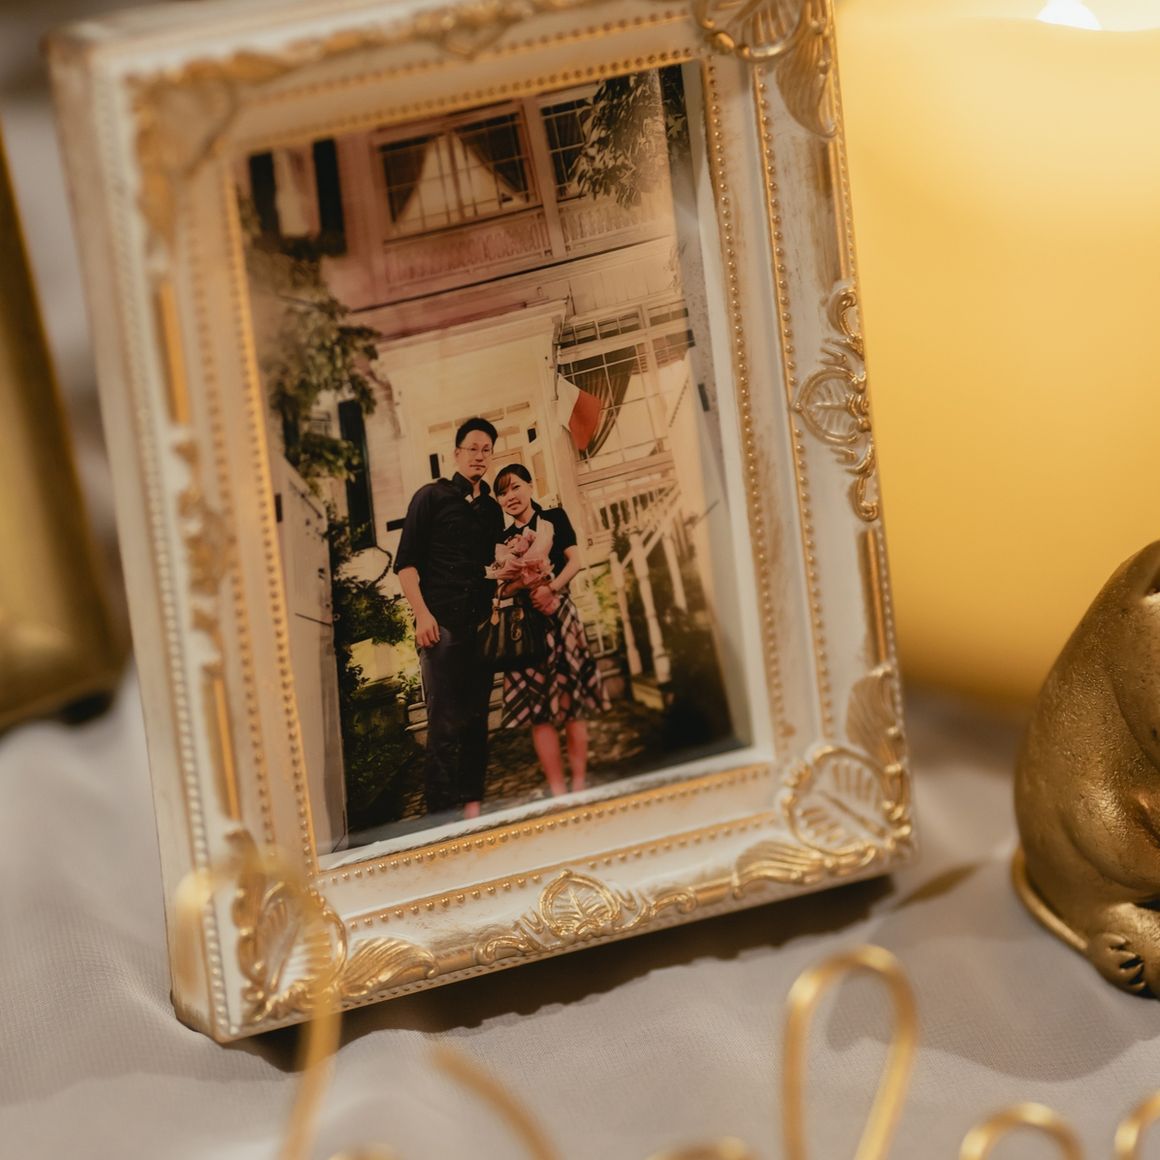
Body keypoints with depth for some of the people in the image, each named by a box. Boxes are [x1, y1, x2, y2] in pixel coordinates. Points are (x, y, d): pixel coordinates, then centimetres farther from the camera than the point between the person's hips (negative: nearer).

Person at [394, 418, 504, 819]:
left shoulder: (492, 509, 18)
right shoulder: (432, 497, 3)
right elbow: (406, 562, -2)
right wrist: (422, 613, -13)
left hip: (482, 622, 5)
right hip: (442, 622, -5)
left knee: (475, 718, 4)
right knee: (445, 722, -11)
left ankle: (472, 806, 6)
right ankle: (441, 814, -12)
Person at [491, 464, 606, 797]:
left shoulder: (553, 518, 7)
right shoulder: (503, 539, 17)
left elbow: (575, 561, -2)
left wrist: (551, 588, -18)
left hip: (557, 615, -3)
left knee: (570, 698, -6)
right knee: (537, 706, -2)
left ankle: (579, 784, -5)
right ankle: (558, 791, -3)